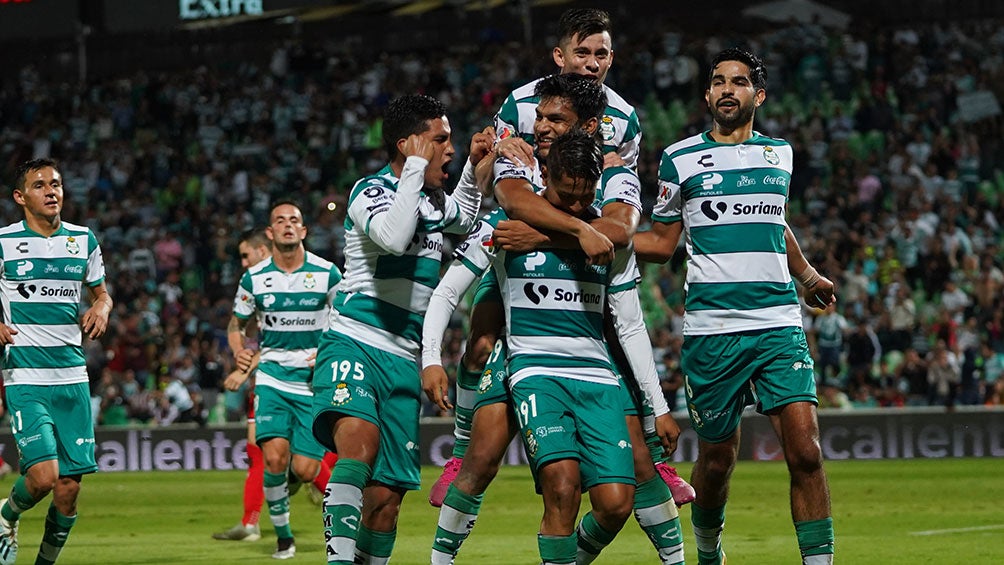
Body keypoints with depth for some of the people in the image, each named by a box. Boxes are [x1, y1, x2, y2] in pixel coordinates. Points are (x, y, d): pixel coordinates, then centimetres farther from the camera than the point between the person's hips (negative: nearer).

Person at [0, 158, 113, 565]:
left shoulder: (84, 240, 9)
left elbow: (101, 292, 22)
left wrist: (101, 308, 0)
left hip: (72, 377, 4)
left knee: (69, 488, 0)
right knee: (43, 475, -17)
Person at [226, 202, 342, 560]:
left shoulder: (327, 273, -3)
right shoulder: (255, 278, 1)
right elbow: (237, 324, 14)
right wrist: (239, 352, -7)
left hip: (315, 380, 0)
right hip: (272, 377, 0)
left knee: (304, 470, -9)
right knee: (274, 456, -19)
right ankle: (283, 535, 0)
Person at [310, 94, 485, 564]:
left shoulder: (429, 200, 17)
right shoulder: (371, 190, -7)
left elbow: (461, 218, 41)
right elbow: (392, 238, -29)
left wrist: (474, 166, 24)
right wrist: (417, 167, -20)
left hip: (402, 362, 8)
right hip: (354, 345, -8)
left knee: (387, 497, 3)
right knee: (359, 442, -35)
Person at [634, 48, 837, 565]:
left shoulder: (779, 153, 14)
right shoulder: (680, 159, 5)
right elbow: (662, 243, 11)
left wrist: (808, 278, 40)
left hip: (779, 325, 2)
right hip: (711, 329, -2)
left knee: (805, 450, -13)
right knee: (717, 459, 4)